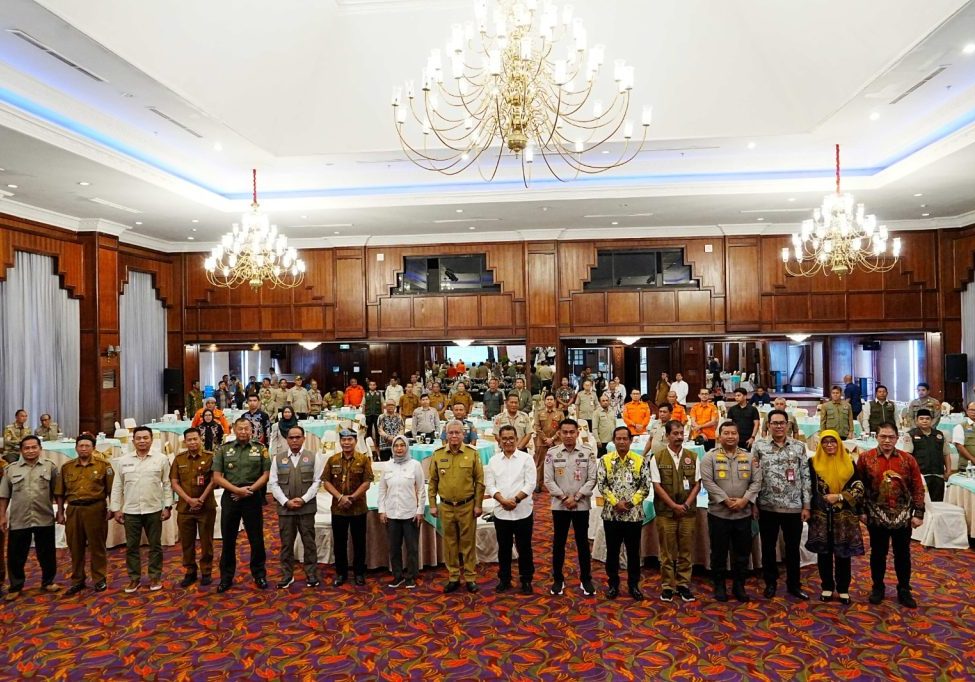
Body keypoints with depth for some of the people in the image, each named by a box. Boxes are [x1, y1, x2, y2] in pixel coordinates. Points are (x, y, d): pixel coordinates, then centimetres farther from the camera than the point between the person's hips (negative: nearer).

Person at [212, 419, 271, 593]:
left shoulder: (260, 449, 1)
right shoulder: (224, 449, 3)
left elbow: (266, 474, -1)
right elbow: (217, 477, -2)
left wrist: (249, 489, -12)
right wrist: (237, 489, -13)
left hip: (253, 498, -1)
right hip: (230, 498, 1)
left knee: (256, 539, 6)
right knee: (228, 540, 9)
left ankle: (259, 574, 20)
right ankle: (226, 577, 21)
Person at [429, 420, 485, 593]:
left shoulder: (472, 454, -4)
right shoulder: (438, 455, 0)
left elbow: (479, 481, -2)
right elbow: (433, 481, 6)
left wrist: (478, 505, -4)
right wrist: (433, 505, 3)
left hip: (467, 506, -2)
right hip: (446, 507, 2)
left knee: (468, 542, 7)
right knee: (450, 542, 10)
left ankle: (470, 577, 19)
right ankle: (453, 577, 23)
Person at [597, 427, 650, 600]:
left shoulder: (640, 460, 0)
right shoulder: (605, 460, 0)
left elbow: (645, 486, -2)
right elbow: (601, 484, -5)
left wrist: (631, 502, -11)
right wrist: (615, 502, -14)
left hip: (634, 514, 0)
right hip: (611, 513, 0)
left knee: (633, 551, 10)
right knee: (612, 551, 9)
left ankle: (634, 584, 24)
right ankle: (613, 584, 23)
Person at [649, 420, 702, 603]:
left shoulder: (693, 457, 5)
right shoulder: (657, 458, -3)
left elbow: (697, 483, 5)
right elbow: (657, 485, -5)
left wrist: (686, 504, -7)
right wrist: (674, 506, -10)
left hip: (688, 511, 2)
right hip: (665, 511, -2)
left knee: (685, 550, 7)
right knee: (667, 551, 4)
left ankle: (683, 584, 19)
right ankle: (667, 586, 14)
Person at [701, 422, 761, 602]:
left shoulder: (749, 457, 6)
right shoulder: (710, 456, -4)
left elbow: (757, 481, 2)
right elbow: (707, 482, -12)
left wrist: (745, 500, -11)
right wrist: (726, 500, -17)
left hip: (744, 514, 3)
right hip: (718, 513, -3)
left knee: (742, 552, 11)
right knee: (719, 552, 6)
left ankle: (739, 586, 25)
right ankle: (719, 586, 20)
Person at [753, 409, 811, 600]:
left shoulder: (799, 447, 2)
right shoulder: (759, 446, -1)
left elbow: (805, 477, 3)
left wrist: (806, 505, 0)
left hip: (794, 507, 1)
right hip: (767, 506, 0)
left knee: (793, 548, 12)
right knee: (768, 547, 10)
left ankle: (794, 584, 28)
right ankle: (770, 583, 25)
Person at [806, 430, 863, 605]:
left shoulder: (849, 463, 3)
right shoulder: (814, 463, 2)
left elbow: (859, 488, -1)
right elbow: (808, 488, 4)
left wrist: (839, 497, -13)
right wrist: (809, 510, -2)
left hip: (844, 516, 0)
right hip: (821, 516, 0)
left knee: (843, 553, 6)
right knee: (824, 552, 7)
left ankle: (843, 589, 20)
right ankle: (827, 587, 22)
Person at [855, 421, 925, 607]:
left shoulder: (908, 459, -2)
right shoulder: (865, 458, -5)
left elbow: (918, 488, 1)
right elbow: (859, 486, 0)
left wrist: (918, 513, -2)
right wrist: (861, 511, -1)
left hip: (903, 517, 1)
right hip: (876, 516, -1)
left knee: (903, 554, 12)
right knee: (878, 553, 11)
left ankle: (904, 590, 26)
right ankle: (878, 587, 26)